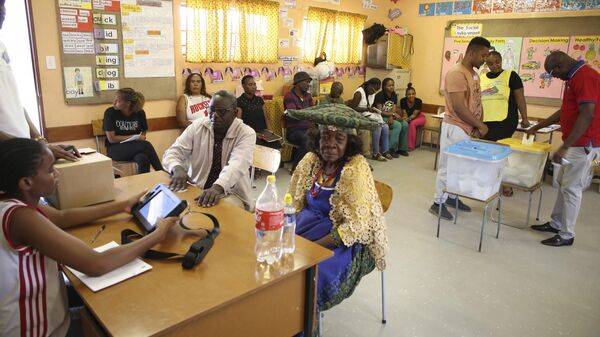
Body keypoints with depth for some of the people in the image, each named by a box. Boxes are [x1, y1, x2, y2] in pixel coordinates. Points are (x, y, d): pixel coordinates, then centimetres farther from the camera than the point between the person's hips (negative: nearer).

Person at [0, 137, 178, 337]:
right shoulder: (19, 216, -30)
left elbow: (62, 218, 10)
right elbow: (96, 265, -33)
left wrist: (123, 205, 8)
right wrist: (158, 235, -23)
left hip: (26, 316, 7)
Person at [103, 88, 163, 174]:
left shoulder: (140, 113, 2)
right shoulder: (110, 112, -7)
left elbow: (143, 133, 14)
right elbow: (111, 139, -9)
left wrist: (141, 137, -9)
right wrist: (135, 137, -12)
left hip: (135, 147, 3)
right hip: (115, 149, -2)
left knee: (144, 160, -35)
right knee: (146, 145, -30)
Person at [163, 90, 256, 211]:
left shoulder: (246, 133, -11)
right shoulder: (197, 126, 0)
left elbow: (237, 165, -27)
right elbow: (173, 152, 0)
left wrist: (218, 188, -46)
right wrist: (177, 169, -25)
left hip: (231, 193, -3)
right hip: (196, 188, 4)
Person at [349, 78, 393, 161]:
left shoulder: (372, 94, 12)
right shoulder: (359, 93, -15)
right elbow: (352, 108, -20)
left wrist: (374, 110, -5)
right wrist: (367, 109, -23)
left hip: (369, 115, 8)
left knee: (385, 126, -14)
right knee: (377, 126, -27)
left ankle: (385, 151, -4)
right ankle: (375, 154, -17)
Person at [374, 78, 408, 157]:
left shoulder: (394, 95, 7)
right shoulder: (380, 95, -12)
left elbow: (394, 110, -2)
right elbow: (380, 111, -18)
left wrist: (391, 117, -23)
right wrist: (393, 114, -19)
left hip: (390, 117, 6)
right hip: (381, 117, -6)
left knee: (405, 124, -16)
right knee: (398, 125, -27)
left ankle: (401, 148, -5)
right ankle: (391, 149, -20)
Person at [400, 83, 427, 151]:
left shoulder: (418, 101, -22)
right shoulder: (403, 101, -16)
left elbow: (414, 114, -22)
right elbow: (404, 113, -13)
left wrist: (408, 119, -42)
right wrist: (405, 118, -36)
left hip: (419, 117, -2)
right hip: (408, 118, 2)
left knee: (412, 123, -34)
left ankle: (411, 146, -28)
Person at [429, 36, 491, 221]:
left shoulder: (474, 73, 13)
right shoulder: (456, 73, -17)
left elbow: (476, 102, 13)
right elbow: (459, 107, -23)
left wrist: (478, 125, -3)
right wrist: (480, 125, -15)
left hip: (469, 128, 9)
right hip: (455, 128, -9)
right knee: (448, 166, -1)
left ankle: (452, 197, 30)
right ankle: (438, 203, 10)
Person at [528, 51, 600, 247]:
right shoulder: (574, 77, 13)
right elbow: (565, 111, 24)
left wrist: (564, 147, -26)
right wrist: (538, 127, 24)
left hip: (583, 144, -10)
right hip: (575, 142, 10)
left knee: (571, 188, -3)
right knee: (563, 183, 17)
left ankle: (566, 235, 8)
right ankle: (556, 223, 29)